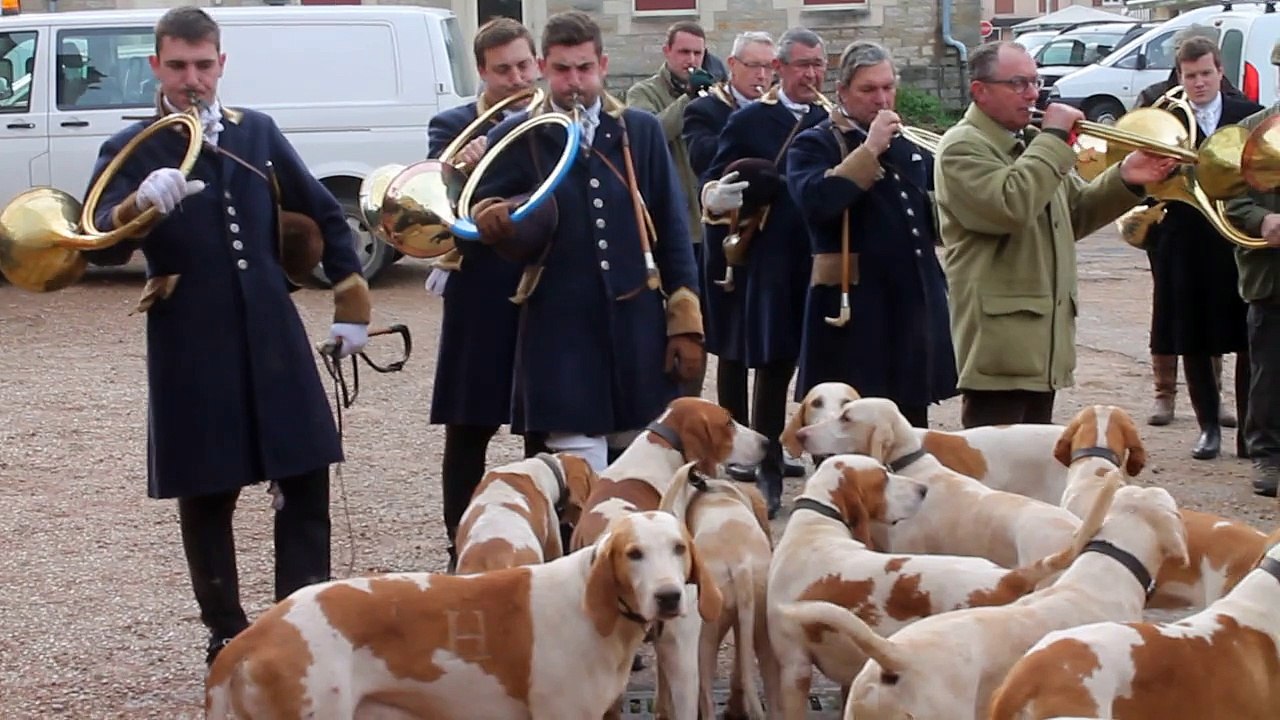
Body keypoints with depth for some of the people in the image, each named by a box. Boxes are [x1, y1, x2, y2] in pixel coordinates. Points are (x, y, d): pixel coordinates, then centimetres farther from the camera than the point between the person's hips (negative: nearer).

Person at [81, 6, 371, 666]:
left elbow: (323, 214, 17)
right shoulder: (131, 149, -1)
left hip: (272, 333, 3)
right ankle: (228, 634, 17)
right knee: (206, 494, 5)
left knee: (305, 477, 2)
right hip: (191, 344, -3)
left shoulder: (257, 132, 10)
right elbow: (96, 234, -17)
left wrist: (351, 301, 13)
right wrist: (140, 205, -38)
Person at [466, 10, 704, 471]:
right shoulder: (515, 138, 0)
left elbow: (672, 232, 7)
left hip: (638, 328, 2)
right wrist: (494, 225, -25)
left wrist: (685, 322, 3)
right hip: (560, 334, -2)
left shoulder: (641, 131, 6)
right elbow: (487, 221, 0)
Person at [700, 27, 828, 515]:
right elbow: (712, 184, 0)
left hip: (826, 267, 2)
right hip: (770, 268, -2)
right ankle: (768, 475, 14)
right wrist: (716, 198, -21)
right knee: (772, 368, 4)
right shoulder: (749, 121, 3)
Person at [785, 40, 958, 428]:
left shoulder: (910, 148, 17)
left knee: (912, 424, 12)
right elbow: (816, 200, -23)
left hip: (915, 305, 6)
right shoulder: (815, 144, -3)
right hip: (853, 309, -6)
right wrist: (870, 150, -19)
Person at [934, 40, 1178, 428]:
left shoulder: (1032, 143, 19)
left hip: (1042, 344, 9)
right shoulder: (962, 147, -11)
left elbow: (1075, 214, 21)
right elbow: (1011, 205, -27)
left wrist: (1124, 180, 4)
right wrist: (1055, 137, -18)